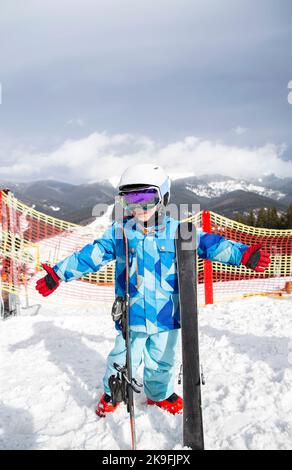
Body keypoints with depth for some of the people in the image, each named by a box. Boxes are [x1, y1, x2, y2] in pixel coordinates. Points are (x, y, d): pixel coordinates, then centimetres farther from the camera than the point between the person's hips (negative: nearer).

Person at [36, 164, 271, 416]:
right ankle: (113, 392, 45)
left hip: (167, 314, 1)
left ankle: (160, 393, 48)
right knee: (124, 360, 14)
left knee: (162, 360, 20)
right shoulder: (119, 232, -4)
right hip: (131, 315, 0)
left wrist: (243, 254, -18)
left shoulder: (176, 231, -5)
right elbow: (91, 255, -2)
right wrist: (58, 274, -4)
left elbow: (207, 243, -7)